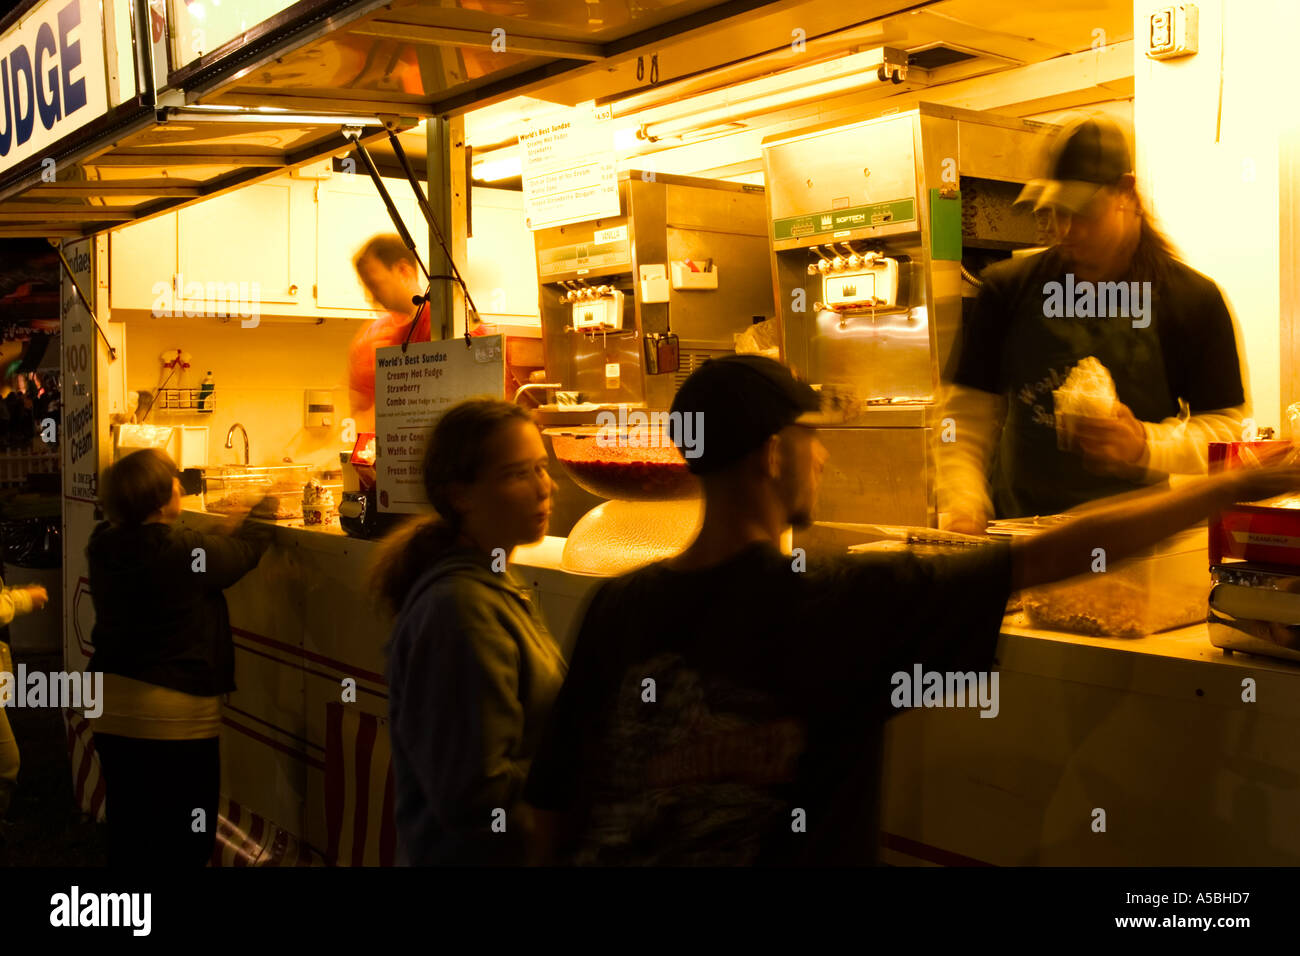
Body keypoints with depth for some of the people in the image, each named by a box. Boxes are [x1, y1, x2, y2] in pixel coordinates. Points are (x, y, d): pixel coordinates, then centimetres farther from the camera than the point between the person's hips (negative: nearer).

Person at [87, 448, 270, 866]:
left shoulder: (104, 548, 0)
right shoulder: (183, 551, -21)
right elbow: (243, 550, -4)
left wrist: (225, 527, 18)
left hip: (110, 707, 7)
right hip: (174, 712, -7)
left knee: (127, 832, 19)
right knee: (182, 842, 8)